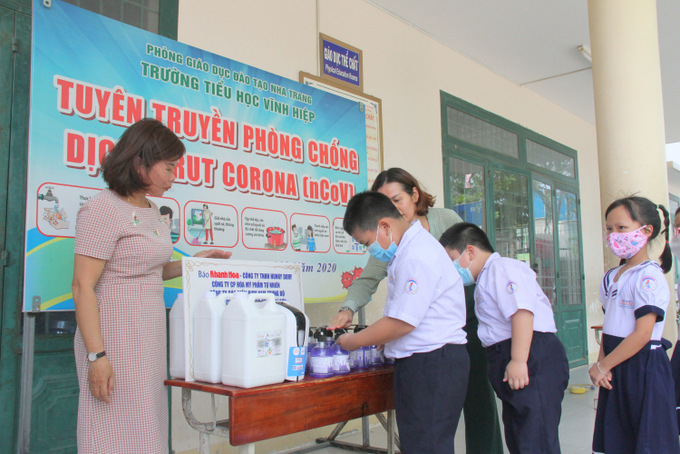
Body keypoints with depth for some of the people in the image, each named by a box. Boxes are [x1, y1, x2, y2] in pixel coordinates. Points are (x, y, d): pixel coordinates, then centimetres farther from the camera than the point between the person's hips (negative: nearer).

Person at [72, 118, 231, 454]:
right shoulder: (103, 209, -12)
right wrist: (97, 355, -21)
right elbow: (83, 287, -16)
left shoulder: (151, 211, 14)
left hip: (149, 335, 8)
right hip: (115, 335, -8)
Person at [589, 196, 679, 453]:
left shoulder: (649, 276, -14)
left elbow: (642, 334, -19)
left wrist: (603, 365, -14)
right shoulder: (610, 277, 12)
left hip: (643, 367, -8)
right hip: (615, 368, 8)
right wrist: (601, 362, 1)